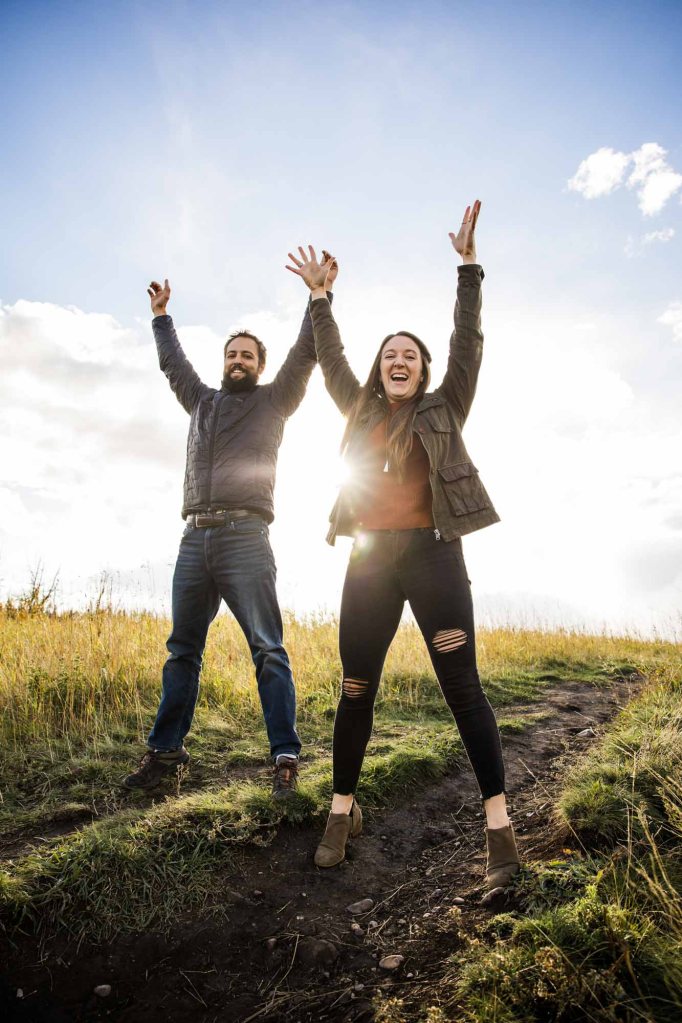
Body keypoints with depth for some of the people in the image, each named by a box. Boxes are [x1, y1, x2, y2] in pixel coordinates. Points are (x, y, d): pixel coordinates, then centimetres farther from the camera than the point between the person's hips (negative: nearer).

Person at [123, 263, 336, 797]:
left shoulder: (273, 401, 13)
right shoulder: (203, 401, 25)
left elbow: (305, 353, 4)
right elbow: (173, 363, 39)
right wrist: (161, 315, 46)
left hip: (245, 537, -5)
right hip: (194, 537, 5)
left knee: (267, 648, -7)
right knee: (183, 649, 9)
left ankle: (286, 756, -4)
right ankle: (166, 748, 19)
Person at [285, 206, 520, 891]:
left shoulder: (444, 409, 11)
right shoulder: (361, 411, 18)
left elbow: (467, 341, 5)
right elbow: (330, 358, 25)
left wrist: (467, 262, 2)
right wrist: (319, 295, 26)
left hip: (432, 555, -3)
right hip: (369, 558, 3)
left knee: (462, 686, -4)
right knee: (355, 689, 5)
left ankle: (498, 823, 5)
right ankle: (342, 811, 20)